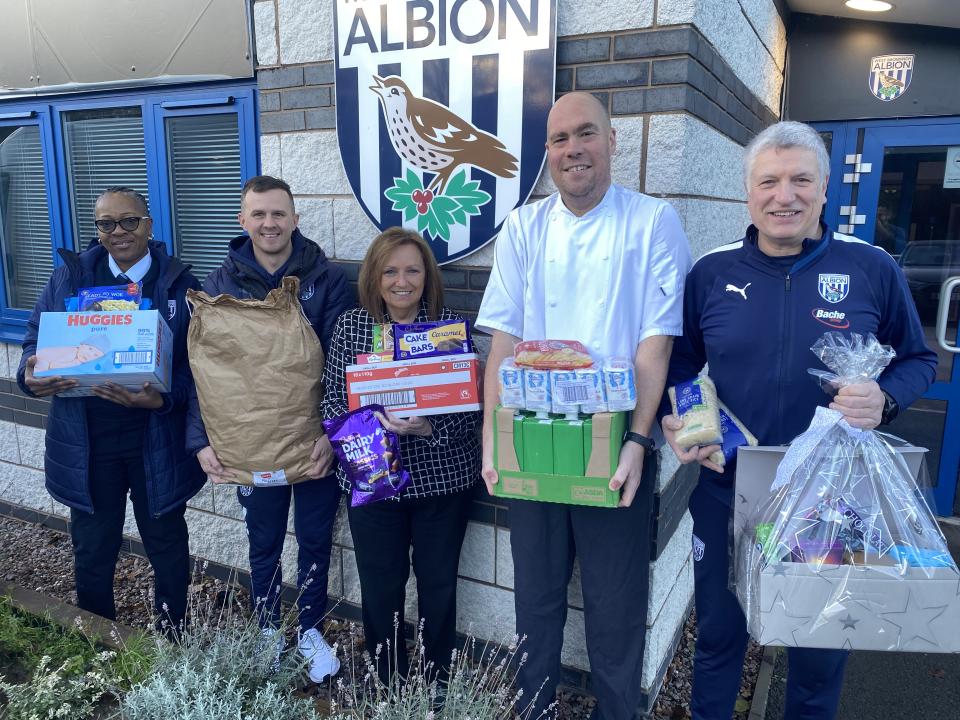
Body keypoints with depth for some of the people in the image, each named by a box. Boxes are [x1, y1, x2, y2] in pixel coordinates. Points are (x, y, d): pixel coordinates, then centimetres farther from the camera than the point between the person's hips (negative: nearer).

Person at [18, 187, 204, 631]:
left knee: (166, 545, 14)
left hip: (157, 440, -2)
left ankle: (173, 641, 37)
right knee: (91, 550, 17)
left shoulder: (177, 282, -5)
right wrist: (31, 375, -16)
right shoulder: (69, 275, 4)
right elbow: (37, 336, 6)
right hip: (86, 442, 2)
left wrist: (163, 399, -27)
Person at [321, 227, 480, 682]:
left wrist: (425, 427, -26)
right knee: (380, 586, 12)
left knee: (438, 585, 13)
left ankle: (435, 682, 38)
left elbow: (471, 409, -9)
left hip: (442, 479, -1)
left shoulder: (452, 326, -7)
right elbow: (333, 399, 3)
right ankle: (388, 681, 38)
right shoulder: (350, 325, -1)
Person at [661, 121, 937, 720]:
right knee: (718, 636, 19)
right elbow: (681, 364, 7)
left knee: (822, 648, 20)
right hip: (727, 495, 1)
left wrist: (886, 399, -16)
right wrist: (675, 421, -11)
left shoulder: (873, 269, -5)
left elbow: (918, 360, 5)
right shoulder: (711, 273, -2)